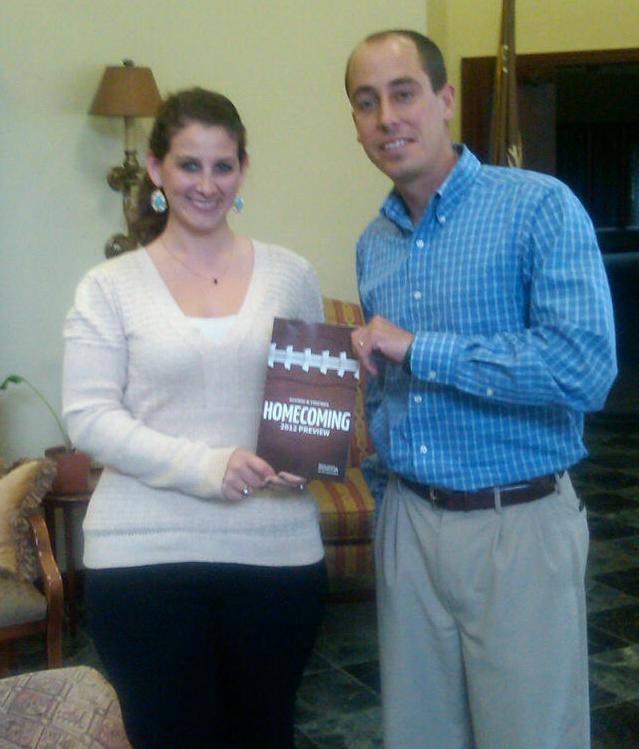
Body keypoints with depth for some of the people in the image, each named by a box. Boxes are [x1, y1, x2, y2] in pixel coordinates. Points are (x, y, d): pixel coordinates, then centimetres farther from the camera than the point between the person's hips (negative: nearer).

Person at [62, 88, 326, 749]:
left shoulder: (290, 275, 7)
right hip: (144, 557, -1)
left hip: (277, 548, 2)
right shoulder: (110, 286, 1)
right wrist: (205, 466, -19)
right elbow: (88, 416, -7)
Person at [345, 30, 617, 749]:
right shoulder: (373, 243, 9)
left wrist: (417, 349, -21)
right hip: (407, 519, 6)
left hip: (518, 524, -6)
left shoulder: (541, 209, -12)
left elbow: (585, 367, -26)